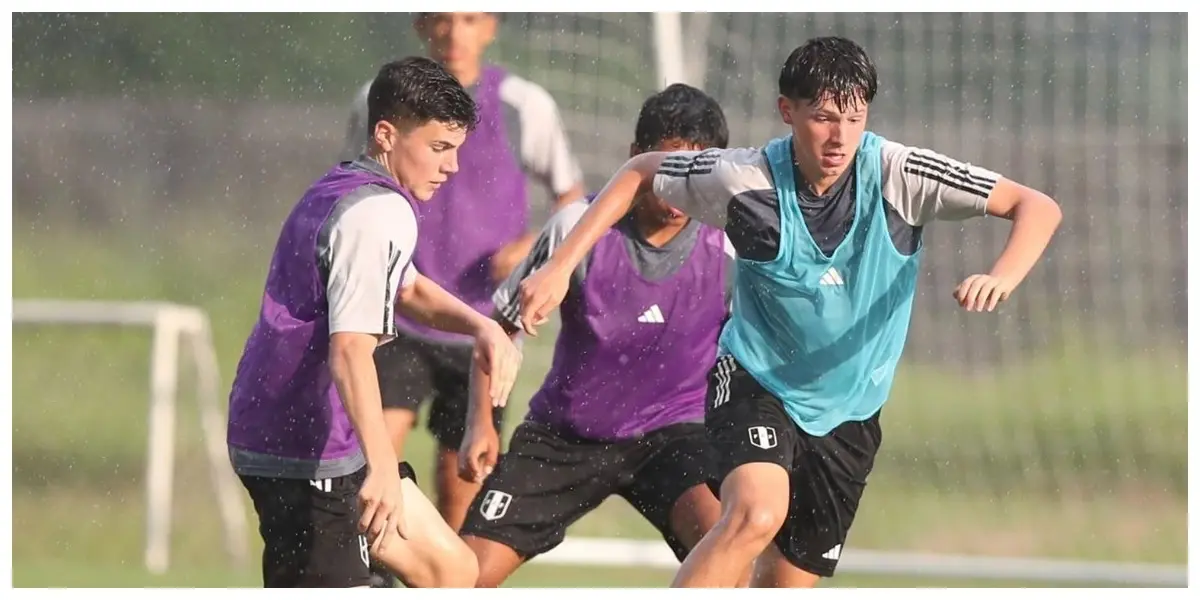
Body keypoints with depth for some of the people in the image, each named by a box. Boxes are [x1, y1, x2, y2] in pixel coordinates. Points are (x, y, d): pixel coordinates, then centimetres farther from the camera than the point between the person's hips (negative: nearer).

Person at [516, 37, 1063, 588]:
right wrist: (560, 266, -6)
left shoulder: (896, 173, -17)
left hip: (849, 413, 3)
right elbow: (639, 172, 1)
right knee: (757, 512, -32)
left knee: (787, 584, 5)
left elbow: (1037, 207, -16)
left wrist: (1001, 278, -36)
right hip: (756, 382, -3)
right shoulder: (744, 180, -18)